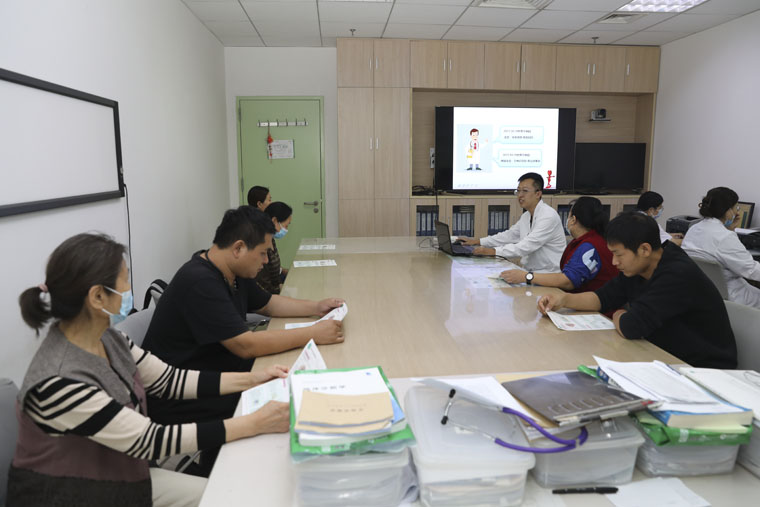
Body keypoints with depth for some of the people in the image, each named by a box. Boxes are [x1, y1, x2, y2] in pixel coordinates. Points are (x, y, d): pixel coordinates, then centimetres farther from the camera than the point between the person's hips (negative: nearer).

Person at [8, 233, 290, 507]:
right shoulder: (58, 382, -30)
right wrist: (256, 423, -26)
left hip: (123, 476, 7)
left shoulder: (107, 338, -6)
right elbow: (150, 441, -27)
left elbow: (168, 380, 2)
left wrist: (252, 379, -4)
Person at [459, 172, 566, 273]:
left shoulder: (548, 217, -17)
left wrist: (493, 251, -25)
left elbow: (526, 247, -24)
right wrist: (477, 241, 14)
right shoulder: (526, 216, 12)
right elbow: (509, 235, 21)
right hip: (531, 271, 8)